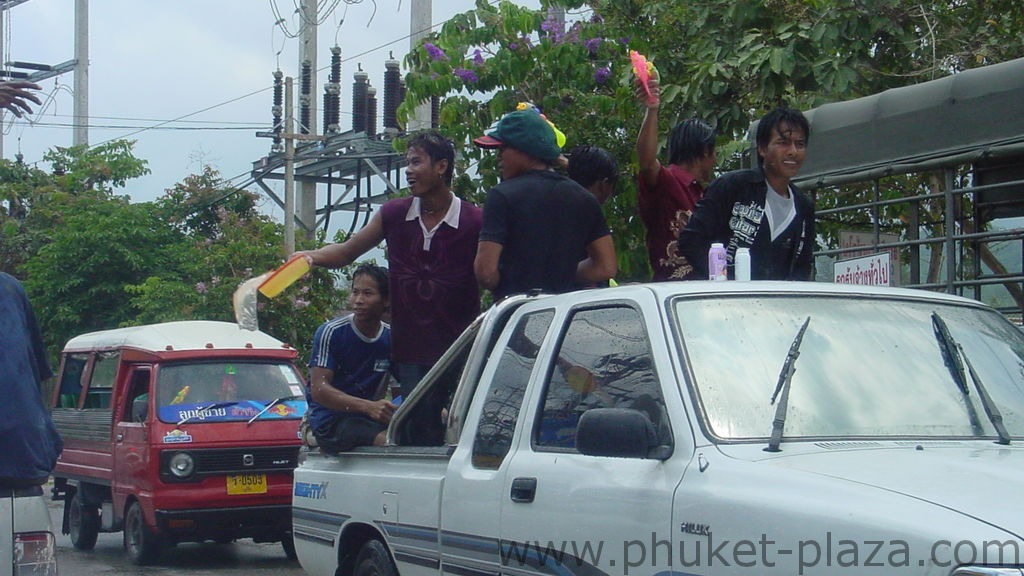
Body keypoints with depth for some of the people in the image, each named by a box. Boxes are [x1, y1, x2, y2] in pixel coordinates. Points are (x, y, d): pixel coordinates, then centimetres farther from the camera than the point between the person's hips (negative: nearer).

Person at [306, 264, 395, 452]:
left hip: (370, 418, 5)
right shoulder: (330, 332, -6)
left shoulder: (391, 339, 7)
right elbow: (318, 390, -14)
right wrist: (368, 407, -28)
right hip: (329, 420, -5)